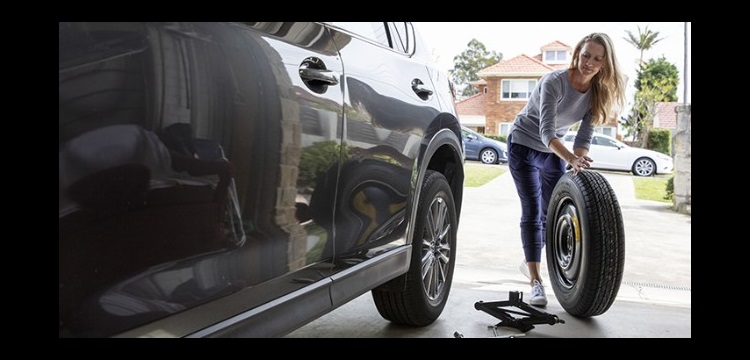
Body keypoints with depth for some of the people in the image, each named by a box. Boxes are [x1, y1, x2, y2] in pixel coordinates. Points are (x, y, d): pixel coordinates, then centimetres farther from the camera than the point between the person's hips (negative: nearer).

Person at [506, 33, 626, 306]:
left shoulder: (597, 92, -9)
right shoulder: (554, 82, -27)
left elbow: (585, 135, -12)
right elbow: (546, 132, -35)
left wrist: (578, 169, -27)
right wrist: (572, 160, -49)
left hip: (554, 150, 6)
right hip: (524, 146, -6)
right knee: (532, 214, -12)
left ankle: (531, 263, 32)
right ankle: (536, 282, -11)